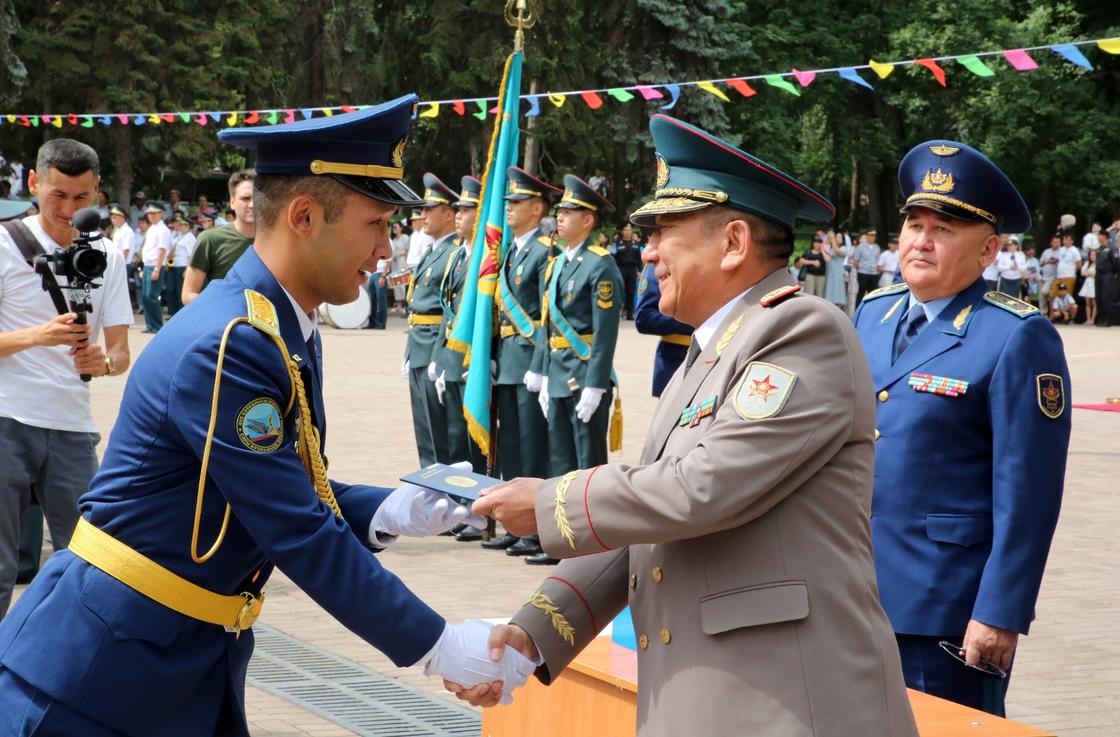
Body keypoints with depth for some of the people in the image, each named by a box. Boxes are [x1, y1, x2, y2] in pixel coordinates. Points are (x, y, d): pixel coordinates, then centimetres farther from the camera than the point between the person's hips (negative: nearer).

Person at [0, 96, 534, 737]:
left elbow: (297, 495, 13)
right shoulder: (224, 348, -23)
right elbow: (301, 538, -23)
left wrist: (386, 511, -6)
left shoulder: (290, 336, 8)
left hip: (196, 665, 9)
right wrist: (439, 647, -19)